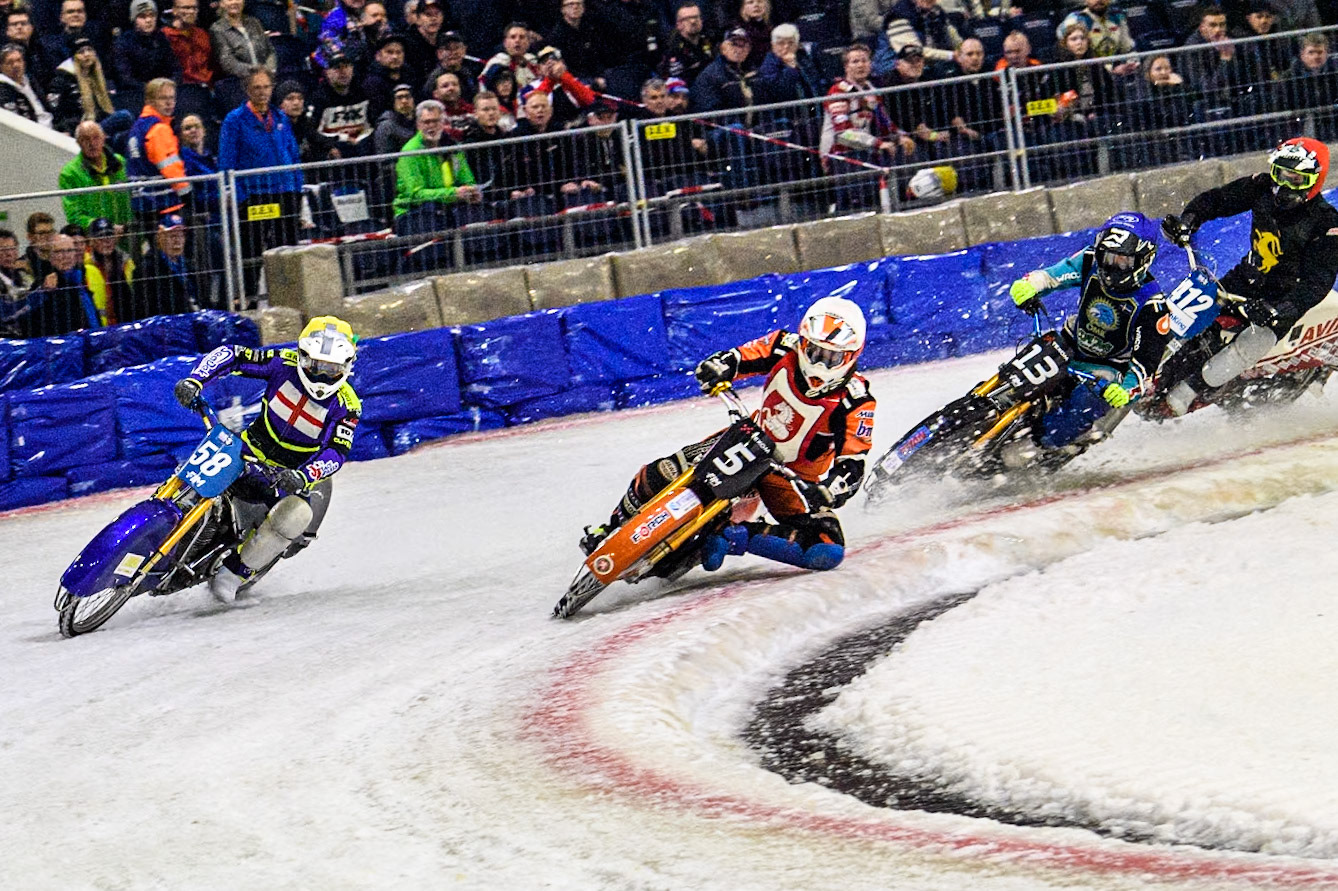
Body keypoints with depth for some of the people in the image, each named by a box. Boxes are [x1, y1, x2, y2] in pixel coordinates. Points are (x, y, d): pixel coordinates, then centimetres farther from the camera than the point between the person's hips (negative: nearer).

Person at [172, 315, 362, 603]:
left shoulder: (347, 405, -16)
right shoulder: (285, 362, -14)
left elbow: (337, 452, -21)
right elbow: (231, 355, -10)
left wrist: (301, 477, -40)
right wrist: (193, 381, -26)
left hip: (305, 473, -2)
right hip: (256, 450, 2)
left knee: (296, 516, -32)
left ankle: (238, 571, -19)